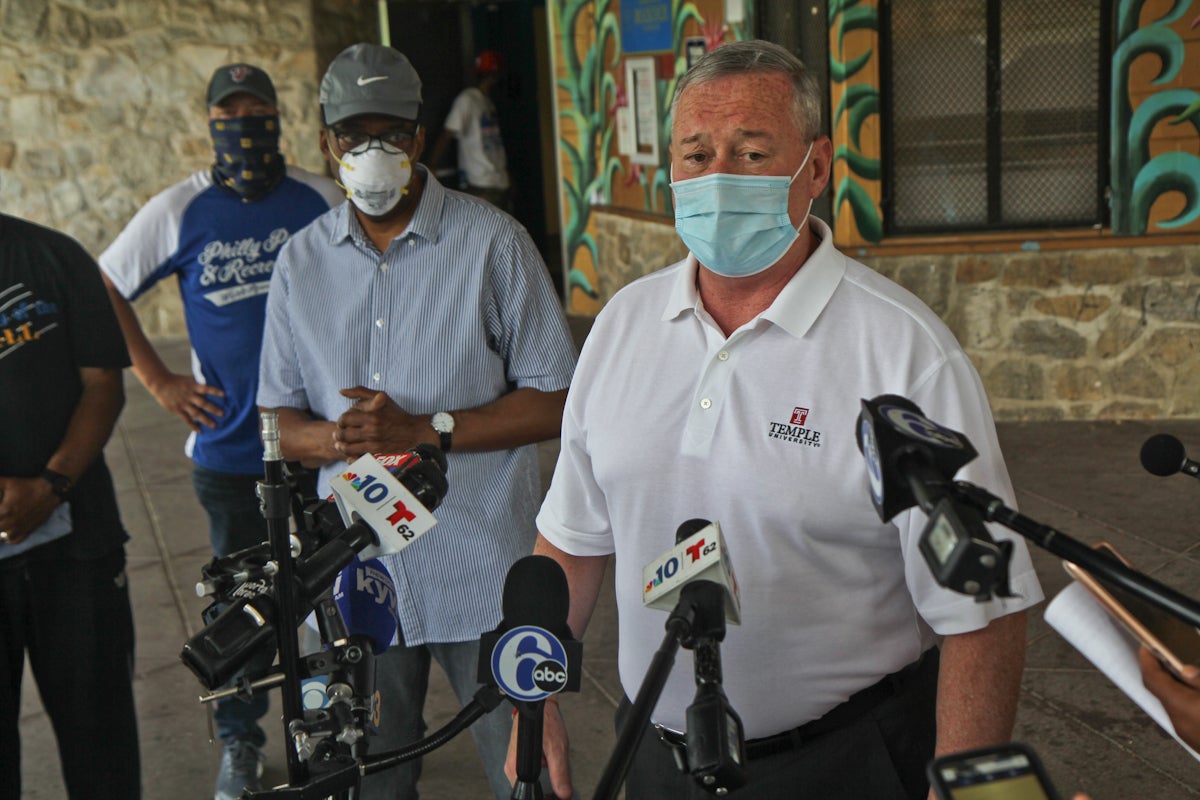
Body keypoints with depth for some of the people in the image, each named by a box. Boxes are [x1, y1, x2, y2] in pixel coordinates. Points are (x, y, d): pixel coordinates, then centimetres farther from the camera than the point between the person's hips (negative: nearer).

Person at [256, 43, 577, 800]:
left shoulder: (492, 242, -5)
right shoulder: (301, 262, 7)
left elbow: (556, 400, -7)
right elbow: (278, 419, 10)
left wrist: (424, 430, -18)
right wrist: (333, 438, -13)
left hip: (483, 575, -3)